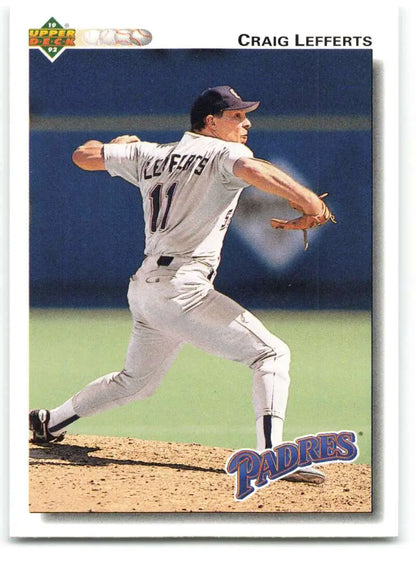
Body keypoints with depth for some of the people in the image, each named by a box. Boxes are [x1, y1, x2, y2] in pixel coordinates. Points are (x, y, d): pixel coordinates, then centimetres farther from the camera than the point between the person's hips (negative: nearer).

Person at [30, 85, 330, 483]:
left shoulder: (150, 155, 17)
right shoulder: (222, 152, -2)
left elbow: (83, 156, 25)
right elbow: (251, 170, -26)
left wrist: (119, 144, 46)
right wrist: (308, 201, -35)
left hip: (143, 285, 8)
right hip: (181, 287, -8)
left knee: (137, 381, 29)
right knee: (271, 353, -10)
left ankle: (49, 422, 36)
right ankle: (271, 454, -26)